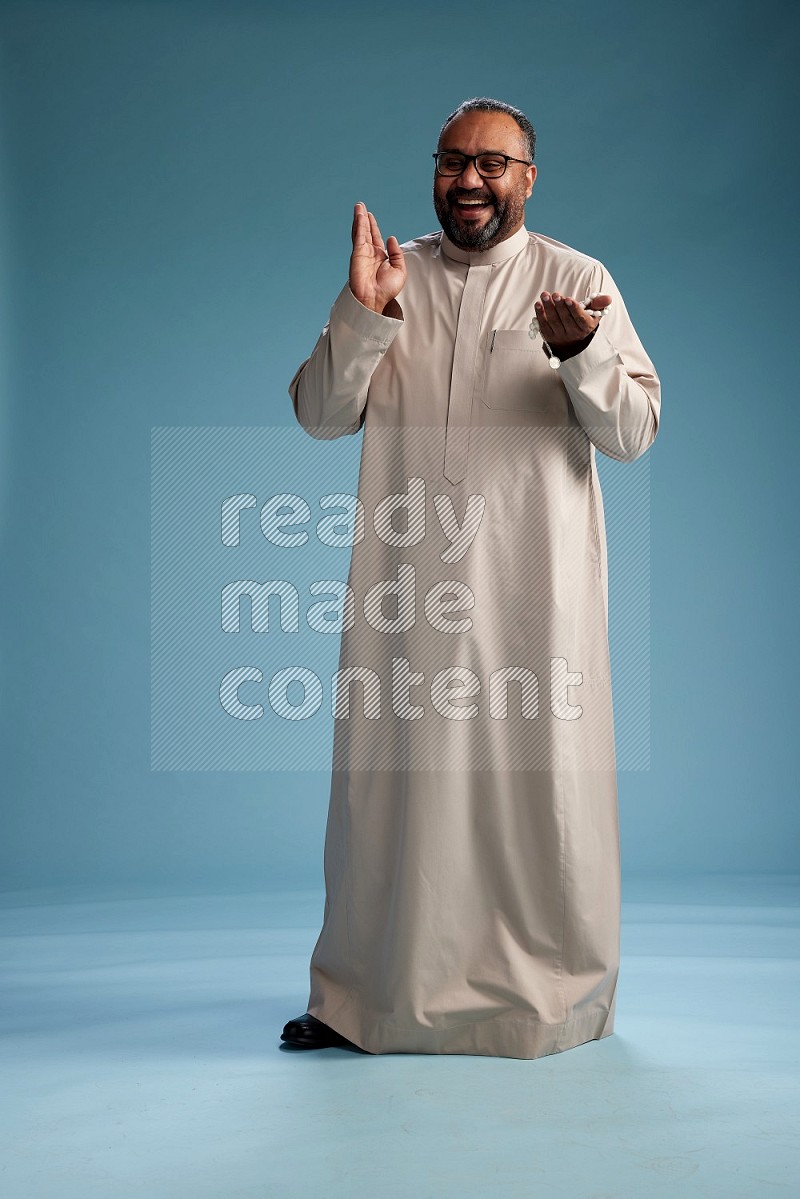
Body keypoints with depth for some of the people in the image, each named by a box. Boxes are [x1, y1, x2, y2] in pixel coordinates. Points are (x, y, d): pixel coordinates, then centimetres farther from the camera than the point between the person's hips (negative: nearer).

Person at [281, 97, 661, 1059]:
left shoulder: (578, 280, 4)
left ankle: (559, 993, 21)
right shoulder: (391, 275, 11)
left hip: (533, 585, -2)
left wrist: (580, 350, -22)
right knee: (392, 772, 6)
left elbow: (634, 433, -4)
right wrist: (363, 313, -11)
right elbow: (318, 415, 4)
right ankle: (361, 994, 21)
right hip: (406, 582, 2)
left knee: (536, 774, 3)